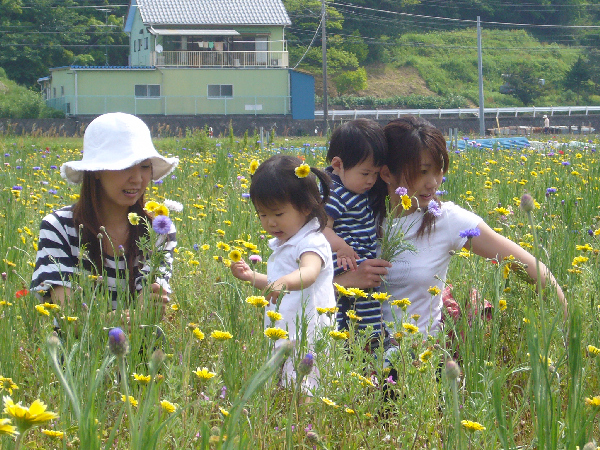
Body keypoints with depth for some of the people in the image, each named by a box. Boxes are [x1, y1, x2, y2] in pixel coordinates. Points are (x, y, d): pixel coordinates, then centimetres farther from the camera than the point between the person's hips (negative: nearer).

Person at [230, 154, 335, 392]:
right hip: (281, 337, 9)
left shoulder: (312, 242, -13)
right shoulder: (282, 245, 19)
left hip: (306, 339, -9)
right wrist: (252, 277, 20)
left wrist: (284, 283, -55)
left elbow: (309, 273, -36)